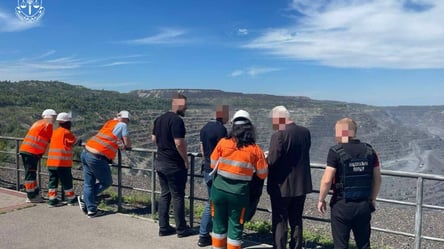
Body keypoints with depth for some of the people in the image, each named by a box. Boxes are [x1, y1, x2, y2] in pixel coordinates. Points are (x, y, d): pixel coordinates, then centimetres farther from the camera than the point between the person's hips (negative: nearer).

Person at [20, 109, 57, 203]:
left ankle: (35, 194, 22)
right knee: (30, 173, -4)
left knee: (31, 173, 13)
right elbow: (51, 139, -1)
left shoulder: (38, 123, 23)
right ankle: (31, 197, 2)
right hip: (32, 152, -9)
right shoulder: (48, 124, -4)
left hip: (24, 150, 9)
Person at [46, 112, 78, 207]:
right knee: (67, 182, 3)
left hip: (51, 162, 7)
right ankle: (72, 200, 13)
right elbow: (74, 141, 2)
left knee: (53, 181, 11)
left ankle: (52, 200, 13)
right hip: (62, 163, -7)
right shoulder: (66, 132, -8)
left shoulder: (55, 132, 13)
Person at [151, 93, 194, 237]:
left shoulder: (159, 119, 10)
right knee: (178, 196, 2)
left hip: (160, 162, 8)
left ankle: (163, 227, 20)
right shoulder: (177, 120, -18)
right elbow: (179, 144, -23)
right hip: (174, 165, -8)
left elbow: (153, 139, 16)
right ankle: (181, 229, 13)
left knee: (165, 194, 14)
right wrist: (186, 160, -11)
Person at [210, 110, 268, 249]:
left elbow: (213, 165, 5)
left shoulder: (223, 142, -5)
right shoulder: (255, 149, -6)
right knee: (235, 226, 12)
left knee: (219, 223, 18)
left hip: (219, 189, 2)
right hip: (239, 193, -1)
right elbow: (263, 174, 0)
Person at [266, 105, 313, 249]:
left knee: (280, 222, 6)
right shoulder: (305, 132, 2)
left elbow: (271, 161, -23)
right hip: (301, 185, 7)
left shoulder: (279, 135, -20)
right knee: (296, 221, 18)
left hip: (282, 186, -6)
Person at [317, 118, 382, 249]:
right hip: (364, 205, 5)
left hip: (342, 205, -5)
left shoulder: (336, 151, -13)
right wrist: (372, 199, 19)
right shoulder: (369, 151, 2)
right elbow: (377, 179, 7)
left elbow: (327, 180, -16)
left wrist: (321, 200, -2)